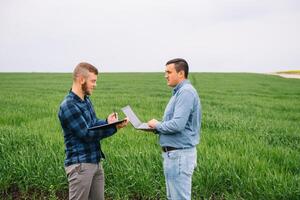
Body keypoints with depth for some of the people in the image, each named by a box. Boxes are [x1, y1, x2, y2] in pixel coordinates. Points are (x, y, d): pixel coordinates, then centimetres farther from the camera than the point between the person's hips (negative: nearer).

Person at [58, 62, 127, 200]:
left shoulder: (86, 99, 10)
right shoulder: (68, 106, -18)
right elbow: (87, 134, -19)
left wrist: (107, 122, -7)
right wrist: (113, 128, -18)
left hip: (96, 162, 9)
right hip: (80, 165, -9)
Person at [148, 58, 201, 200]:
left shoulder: (186, 92, -17)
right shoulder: (180, 92, 16)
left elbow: (177, 125, -27)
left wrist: (157, 125, -9)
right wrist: (156, 127, 7)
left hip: (179, 155, -10)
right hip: (174, 153, 10)